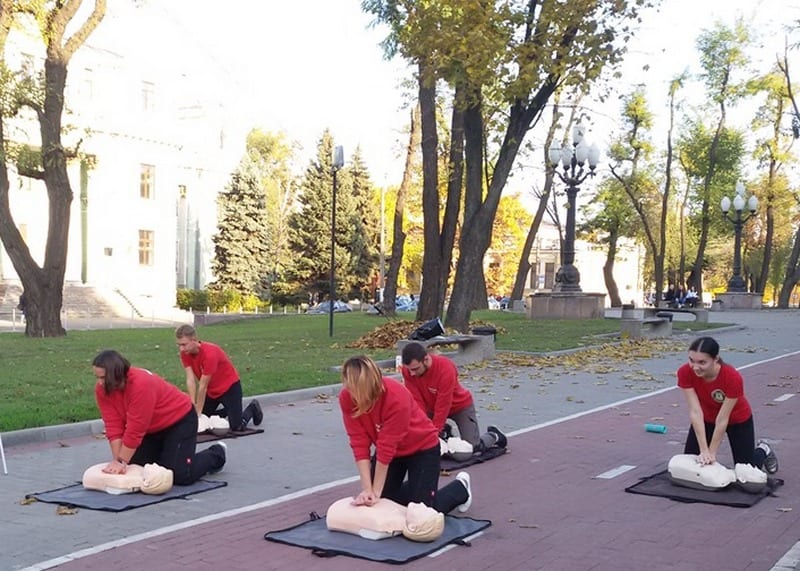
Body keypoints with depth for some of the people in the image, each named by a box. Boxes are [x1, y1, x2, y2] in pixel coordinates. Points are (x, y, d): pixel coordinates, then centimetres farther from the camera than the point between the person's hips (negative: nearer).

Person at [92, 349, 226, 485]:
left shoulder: (141, 383, -37)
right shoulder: (102, 389, -15)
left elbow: (135, 429, -33)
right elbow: (113, 426, -16)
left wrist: (122, 462, -28)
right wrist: (117, 460, -23)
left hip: (179, 419, -7)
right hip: (152, 428, 7)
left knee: (179, 475, -14)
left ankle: (217, 454, 13)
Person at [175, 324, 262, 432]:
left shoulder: (209, 353, -34)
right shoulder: (185, 353, -13)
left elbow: (203, 386, -28)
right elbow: (190, 380, -17)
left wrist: (198, 411, -21)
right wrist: (193, 406, -23)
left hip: (229, 387, -7)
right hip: (211, 390, 7)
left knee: (237, 426, -13)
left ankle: (252, 408, 18)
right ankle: (228, 411, 28)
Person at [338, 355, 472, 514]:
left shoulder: (396, 397, -36)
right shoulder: (346, 397, -21)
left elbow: (387, 447, -31)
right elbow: (359, 442, -20)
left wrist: (376, 491, -25)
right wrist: (367, 489, -25)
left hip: (421, 448, -5)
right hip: (393, 450, 5)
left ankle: (461, 487, 23)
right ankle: (416, 488, 32)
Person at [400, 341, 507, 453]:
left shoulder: (445, 368, -37)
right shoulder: (408, 370, -25)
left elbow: (443, 406, -33)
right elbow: (417, 401, -22)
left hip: (460, 405, -4)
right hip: (431, 407, 4)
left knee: (473, 447, -9)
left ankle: (494, 436, 23)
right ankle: (443, 432, 25)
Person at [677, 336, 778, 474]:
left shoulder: (732, 377, -38)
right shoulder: (685, 373, -31)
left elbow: (723, 419, -31)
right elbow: (695, 412, -30)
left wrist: (712, 453, -26)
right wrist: (704, 451, -32)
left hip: (737, 420, -2)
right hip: (707, 418, 3)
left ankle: (763, 450, 34)